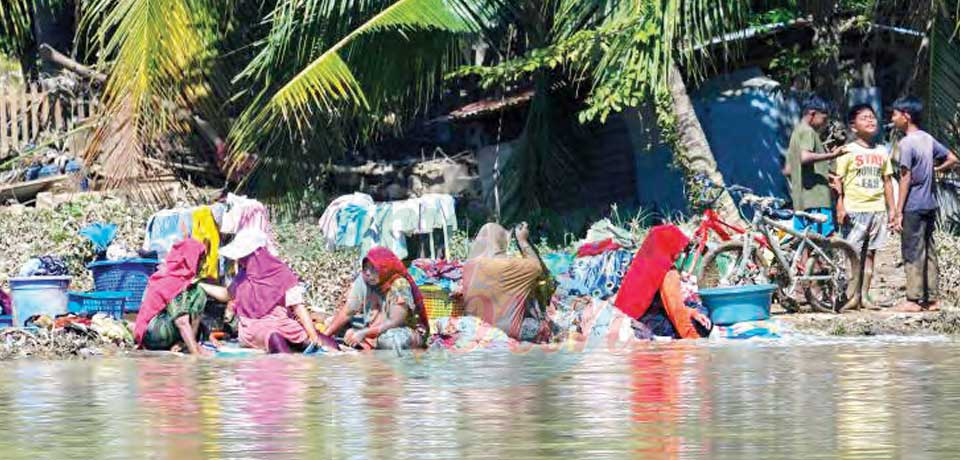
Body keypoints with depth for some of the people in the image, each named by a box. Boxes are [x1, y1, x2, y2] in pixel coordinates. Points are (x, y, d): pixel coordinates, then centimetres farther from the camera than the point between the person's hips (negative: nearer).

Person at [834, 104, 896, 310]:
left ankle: (865, 295, 10)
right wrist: (840, 207, -14)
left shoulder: (881, 152, 13)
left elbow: (887, 181, 17)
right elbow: (839, 181, -5)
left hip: (877, 208, 5)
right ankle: (853, 295, -2)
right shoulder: (848, 151, -2)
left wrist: (891, 208, 11)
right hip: (854, 209, -5)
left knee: (870, 253, 6)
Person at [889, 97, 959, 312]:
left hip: (913, 207, -8)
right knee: (929, 251, 11)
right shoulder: (928, 139, 8)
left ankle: (914, 300, -1)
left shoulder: (907, 143, -14)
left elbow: (906, 179, -15)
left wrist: (899, 212, -13)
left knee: (912, 253, -3)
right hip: (930, 204, 8)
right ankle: (931, 298, 14)